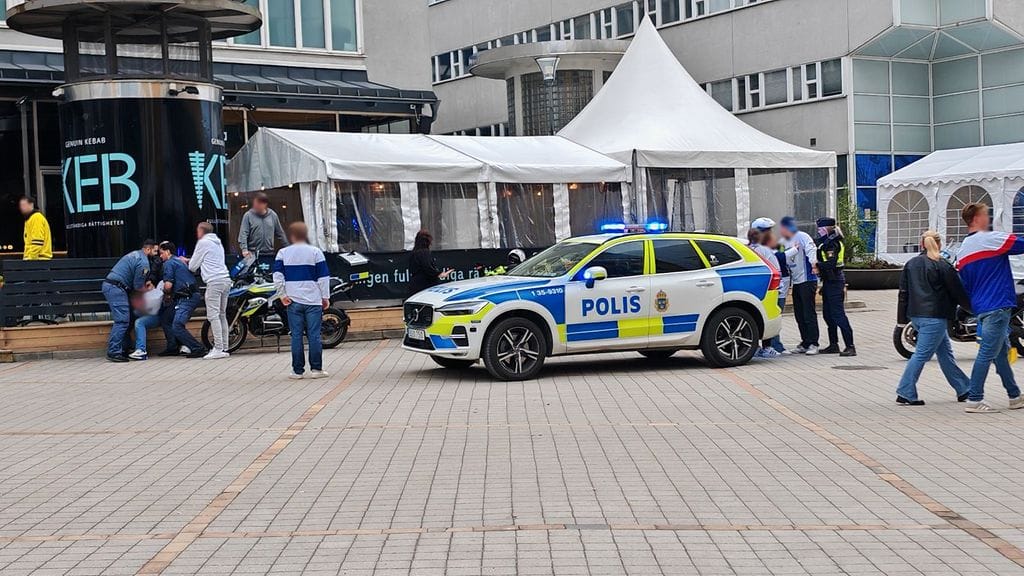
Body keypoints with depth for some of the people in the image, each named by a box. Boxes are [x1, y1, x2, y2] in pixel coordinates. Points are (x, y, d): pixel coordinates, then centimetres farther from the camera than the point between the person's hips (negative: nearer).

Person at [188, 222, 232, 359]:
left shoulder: (203, 243, -1)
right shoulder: (218, 243, 24)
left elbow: (193, 266, 3)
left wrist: (189, 263, 25)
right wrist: (192, 261, 30)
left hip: (214, 281, -8)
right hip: (226, 279, 8)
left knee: (213, 315, -9)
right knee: (222, 315, 11)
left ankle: (218, 349, -16)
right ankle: (224, 347, 10)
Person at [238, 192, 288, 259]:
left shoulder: (273, 215, 7)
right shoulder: (248, 215, -2)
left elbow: (280, 234, 14)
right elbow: (243, 234, -9)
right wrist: (244, 249, -23)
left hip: (269, 254, 3)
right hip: (253, 254, -3)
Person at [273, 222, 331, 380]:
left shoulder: (283, 253, 4)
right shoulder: (315, 252, 1)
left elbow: (277, 275, -4)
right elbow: (323, 277, -1)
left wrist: (282, 295, 0)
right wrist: (326, 297, 4)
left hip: (293, 301, 1)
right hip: (313, 300, -1)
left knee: (296, 335, 3)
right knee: (314, 335, 1)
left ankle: (297, 370, 3)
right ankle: (316, 369, 2)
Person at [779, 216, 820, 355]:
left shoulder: (803, 237, -8)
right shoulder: (787, 242, 18)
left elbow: (811, 249, -24)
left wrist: (813, 263, -40)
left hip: (807, 280, -9)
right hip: (795, 282, 9)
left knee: (809, 313, -8)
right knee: (799, 315, 9)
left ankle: (813, 344, -6)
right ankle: (805, 343, 16)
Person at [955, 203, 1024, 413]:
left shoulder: (962, 250, 14)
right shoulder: (991, 240, -11)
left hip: (980, 307, 9)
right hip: (998, 306, -9)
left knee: (1002, 352, 16)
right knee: (987, 354, -7)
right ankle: (974, 400, -7)